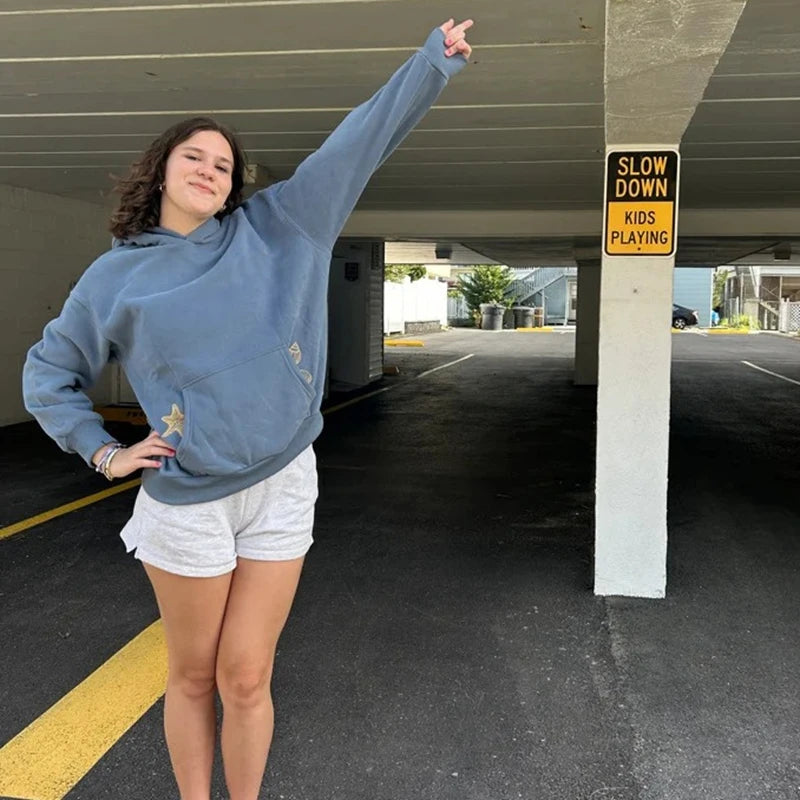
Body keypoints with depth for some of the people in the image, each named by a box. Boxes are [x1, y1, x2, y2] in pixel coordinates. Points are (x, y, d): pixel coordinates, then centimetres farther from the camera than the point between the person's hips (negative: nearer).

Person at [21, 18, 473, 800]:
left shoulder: (275, 228, 2)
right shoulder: (118, 275, 3)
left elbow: (356, 142, 2)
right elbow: (48, 373, 13)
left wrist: (434, 58, 4)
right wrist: (102, 452, 3)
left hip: (281, 487, 1)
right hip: (185, 501, 0)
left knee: (245, 678, 7)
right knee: (193, 677, 13)